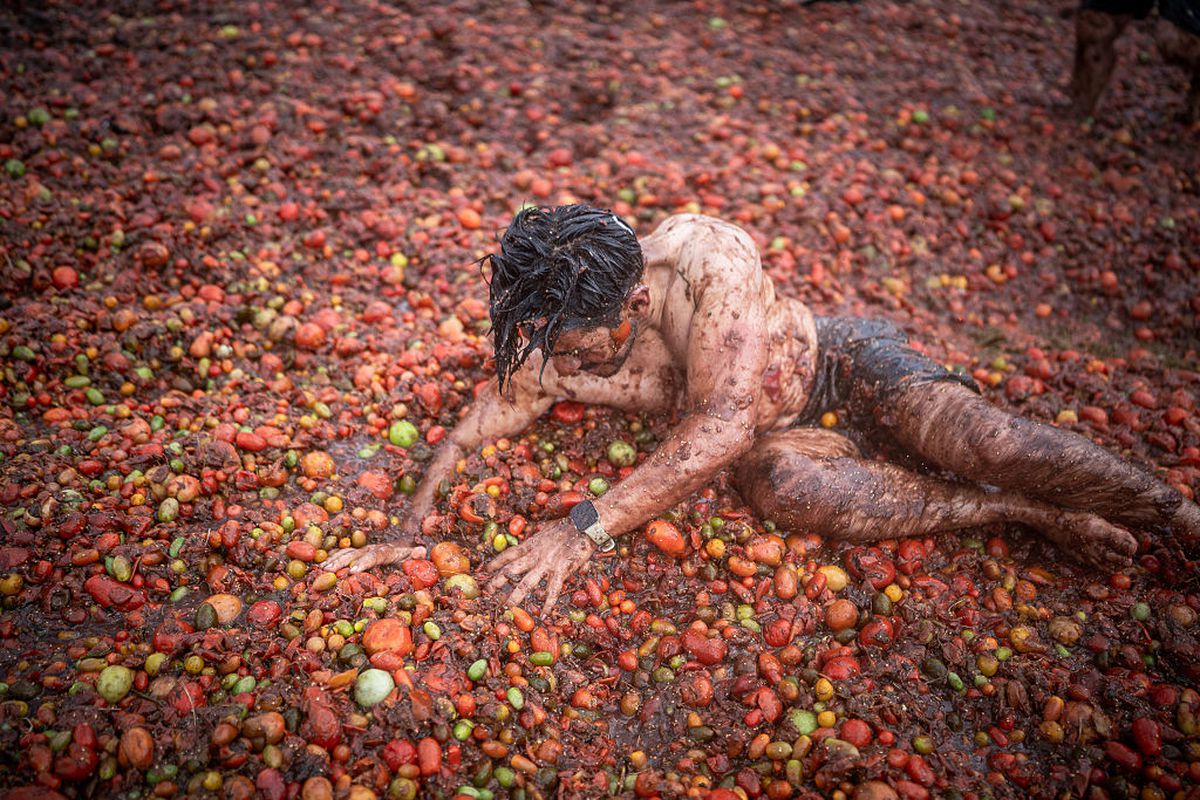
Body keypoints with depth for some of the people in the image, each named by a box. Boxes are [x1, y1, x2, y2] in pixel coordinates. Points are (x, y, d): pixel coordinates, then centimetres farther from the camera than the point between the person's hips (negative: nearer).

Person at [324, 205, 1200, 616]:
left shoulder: (706, 253, -34)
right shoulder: (550, 350, -19)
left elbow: (723, 422, -39)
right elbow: (469, 433, -8)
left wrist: (587, 527, -41)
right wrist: (408, 530, -25)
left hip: (832, 356, -2)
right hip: (769, 438, 3)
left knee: (981, 438, -26)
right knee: (787, 490, -32)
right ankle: (1038, 517, -14)